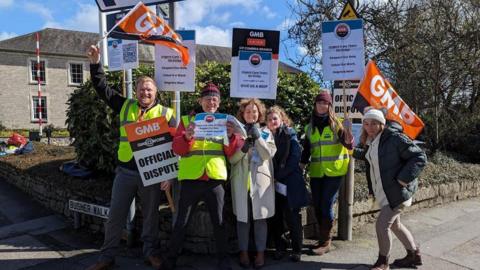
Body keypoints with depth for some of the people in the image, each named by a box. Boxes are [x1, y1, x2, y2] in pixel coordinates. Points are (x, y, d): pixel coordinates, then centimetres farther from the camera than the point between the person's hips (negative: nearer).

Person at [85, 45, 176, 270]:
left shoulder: (166, 114, 0)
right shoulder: (125, 107, 7)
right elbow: (102, 88, 9)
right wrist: (95, 63, -3)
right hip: (125, 171, 2)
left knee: (151, 215, 11)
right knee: (115, 215, 9)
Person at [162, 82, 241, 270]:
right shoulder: (187, 120, 7)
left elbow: (231, 153, 6)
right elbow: (177, 149, -2)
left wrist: (231, 136, -13)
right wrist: (187, 137, -21)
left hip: (215, 179, 1)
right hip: (190, 179, -1)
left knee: (218, 221, 9)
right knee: (181, 222, 7)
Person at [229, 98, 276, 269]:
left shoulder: (266, 132, 9)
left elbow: (269, 155, -5)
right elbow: (231, 159, 0)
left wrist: (258, 137, -13)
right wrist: (242, 149, -18)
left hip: (261, 180, 0)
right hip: (241, 180, 0)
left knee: (260, 217, 3)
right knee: (243, 218, 4)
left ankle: (260, 252, 15)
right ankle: (243, 252, 18)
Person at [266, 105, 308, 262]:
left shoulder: (290, 134, -2)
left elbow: (295, 157, -10)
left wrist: (279, 175, -13)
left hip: (289, 183, -3)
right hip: (273, 183, 3)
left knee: (292, 217, 1)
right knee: (275, 218, 7)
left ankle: (296, 250, 15)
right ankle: (279, 247, 22)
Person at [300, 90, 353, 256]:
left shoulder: (337, 123, -3)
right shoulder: (309, 127, 9)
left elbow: (349, 144, -12)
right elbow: (306, 150, 14)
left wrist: (347, 131, -30)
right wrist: (300, 167, 3)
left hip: (334, 172, -4)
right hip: (316, 173, 4)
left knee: (326, 206, -6)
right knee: (317, 207, 9)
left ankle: (325, 242, 9)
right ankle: (323, 239, 26)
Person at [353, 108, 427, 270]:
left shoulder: (394, 138, -21)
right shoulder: (371, 141, 4)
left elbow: (420, 158, -20)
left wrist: (402, 180, -25)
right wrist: (352, 150, 8)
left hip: (397, 191, -9)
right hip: (384, 192, 9)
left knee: (382, 225, -7)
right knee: (394, 224, 21)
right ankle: (414, 255, 41)